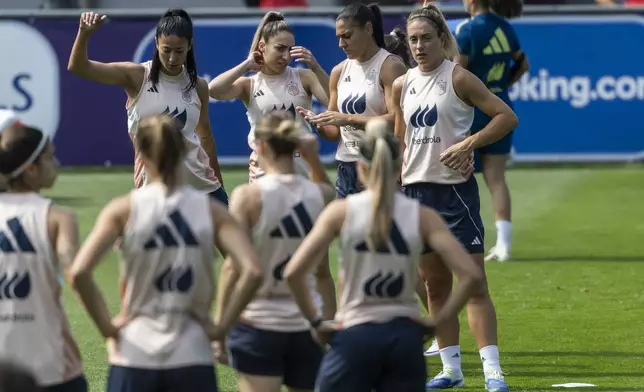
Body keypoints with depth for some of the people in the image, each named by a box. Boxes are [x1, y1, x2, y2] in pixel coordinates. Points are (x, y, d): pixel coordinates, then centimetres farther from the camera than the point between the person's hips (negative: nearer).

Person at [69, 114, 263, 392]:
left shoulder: (124, 210, -3)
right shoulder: (209, 210, 0)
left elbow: (80, 272, -14)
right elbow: (252, 272, -12)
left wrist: (107, 326, -3)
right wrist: (221, 326, -2)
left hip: (135, 354, -1)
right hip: (191, 357, 1)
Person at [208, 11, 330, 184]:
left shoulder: (303, 78, 4)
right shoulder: (250, 85, 3)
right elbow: (213, 90, -15)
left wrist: (315, 67, -16)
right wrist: (246, 65, -8)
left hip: (303, 170, 1)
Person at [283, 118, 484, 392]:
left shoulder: (342, 212, -4)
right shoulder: (422, 217, -1)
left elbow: (294, 272, -12)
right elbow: (472, 275, -9)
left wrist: (315, 322, 0)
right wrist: (438, 320, 2)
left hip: (355, 337, -2)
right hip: (404, 338, 2)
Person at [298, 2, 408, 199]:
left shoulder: (390, 66, -5)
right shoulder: (339, 72, 14)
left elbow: (396, 121, -18)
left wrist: (348, 119, -24)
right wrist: (317, 123, -6)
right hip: (346, 168, 6)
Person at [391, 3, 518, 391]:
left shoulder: (458, 78, -6)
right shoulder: (403, 85, 10)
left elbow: (507, 116, -9)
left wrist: (468, 144, -17)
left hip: (456, 189, -6)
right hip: (416, 190, 6)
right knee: (435, 285, 10)